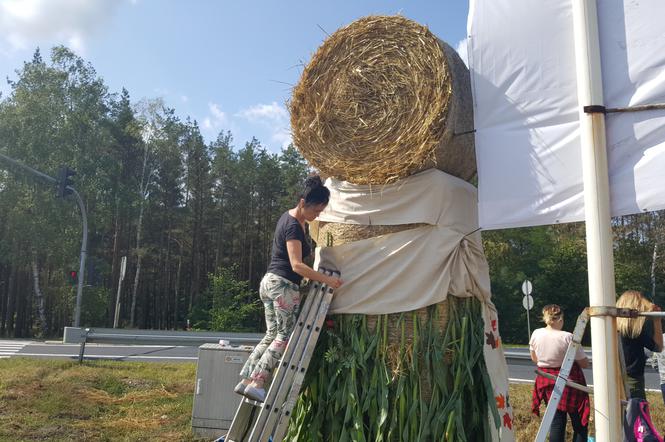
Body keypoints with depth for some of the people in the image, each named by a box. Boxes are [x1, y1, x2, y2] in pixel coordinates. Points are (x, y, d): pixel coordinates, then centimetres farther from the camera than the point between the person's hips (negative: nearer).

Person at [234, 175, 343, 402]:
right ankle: (257, 384, -8)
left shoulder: (290, 217, 12)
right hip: (283, 285, -9)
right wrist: (327, 279, -25)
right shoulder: (293, 226, -17)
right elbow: (296, 265, -24)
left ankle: (245, 381, 9)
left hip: (269, 282, 9)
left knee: (272, 335, 11)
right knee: (285, 337, -4)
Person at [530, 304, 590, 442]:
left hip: (546, 382, 4)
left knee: (556, 422, 12)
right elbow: (585, 363, -9)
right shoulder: (567, 337, -18)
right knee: (580, 424, 10)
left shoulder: (536, 334, -5)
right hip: (568, 381, -4)